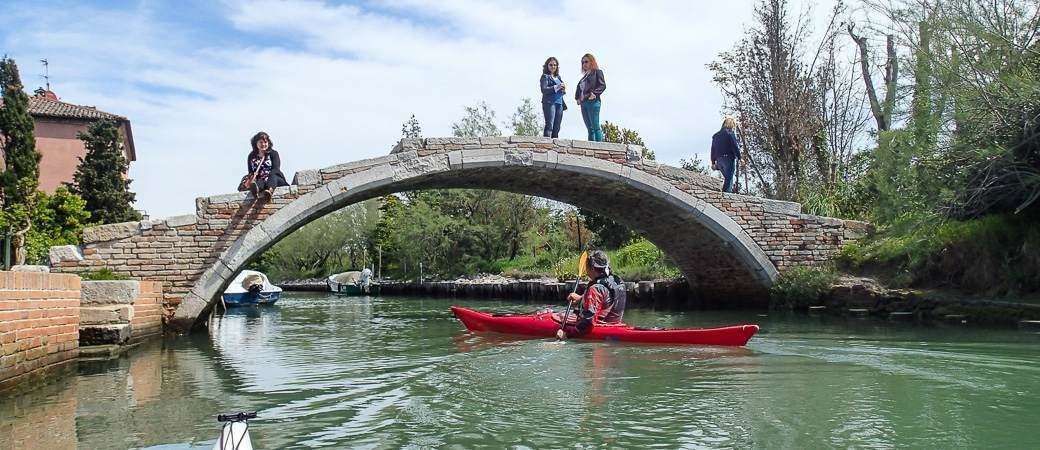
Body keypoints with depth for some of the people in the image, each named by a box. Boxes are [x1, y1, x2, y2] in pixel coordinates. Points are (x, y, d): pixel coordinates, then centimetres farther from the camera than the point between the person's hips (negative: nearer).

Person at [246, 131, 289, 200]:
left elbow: (276, 169, -4)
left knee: (272, 177, -36)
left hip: (277, 179, -1)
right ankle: (256, 189, -75)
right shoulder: (251, 156, 17)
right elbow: (250, 173, 13)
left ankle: (269, 190, -72)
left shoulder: (273, 153, 10)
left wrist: (268, 176, -25)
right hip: (260, 180, 1)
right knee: (259, 182, -35)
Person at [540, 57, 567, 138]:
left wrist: (563, 89, 1)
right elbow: (544, 90, -11)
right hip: (549, 103, -6)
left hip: (559, 104, 6)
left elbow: (562, 91, 24)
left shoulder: (558, 77, 21)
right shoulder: (545, 76, 2)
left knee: (556, 128, 1)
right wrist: (556, 87, -20)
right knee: (549, 126, -15)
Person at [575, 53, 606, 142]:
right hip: (583, 103, 7)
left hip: (593, 102, -7)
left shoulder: (597, 72, 5)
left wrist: (594, 93, -19)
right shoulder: (585, 76, 25)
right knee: (590, 129, 3)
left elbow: (602, 85, -7)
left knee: (595, 127, -13)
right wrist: (578, 98, 9)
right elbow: (579, 87, 27)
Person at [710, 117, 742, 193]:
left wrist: (713, 162, 20)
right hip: (728, 159, -7)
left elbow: (713, 150, 17)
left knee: (727, 178, 15)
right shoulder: (730, 133, -4)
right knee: (729, 179, -6)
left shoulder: (715, 135, 17)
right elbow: (735, 146, -11)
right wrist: (739, 158, -6)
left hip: (719, 160, 7)